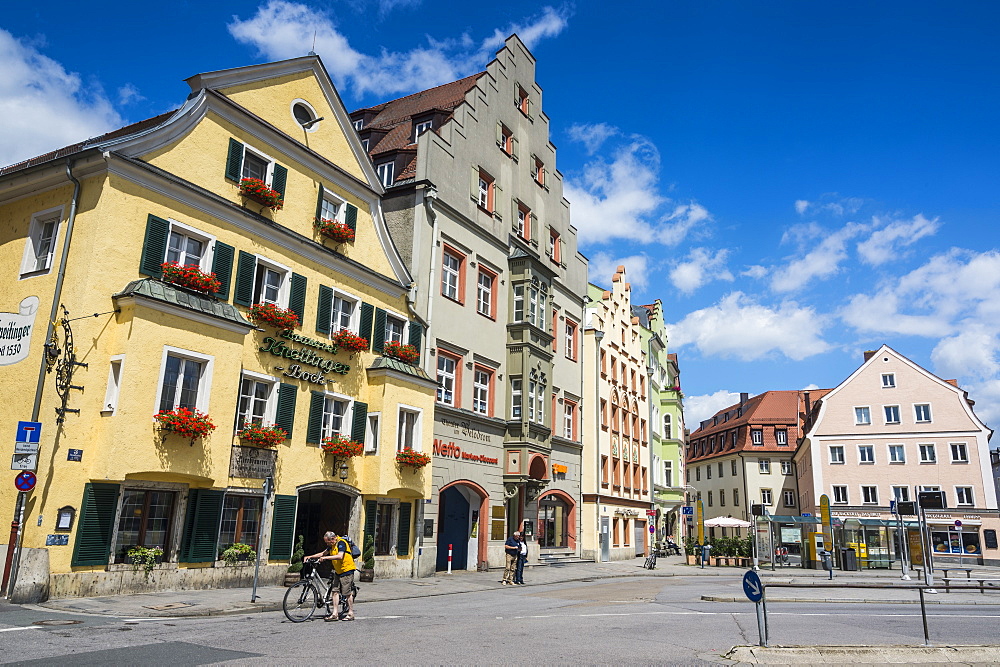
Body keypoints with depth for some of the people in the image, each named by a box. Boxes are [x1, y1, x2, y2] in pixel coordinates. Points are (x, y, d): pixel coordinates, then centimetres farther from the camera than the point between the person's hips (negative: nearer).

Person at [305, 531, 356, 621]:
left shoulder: (341, 542, -18)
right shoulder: (332, 545, 11)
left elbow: (340, 556, -30)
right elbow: (323, 553, 19)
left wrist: (326, 557, -30)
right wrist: (310, 557, 10)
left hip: (347, 570, -9)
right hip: (338, 571, 9)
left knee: (348, 592, -4)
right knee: (335, 591, 3)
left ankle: (351, 614, 5)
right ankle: (335, 614, 4)